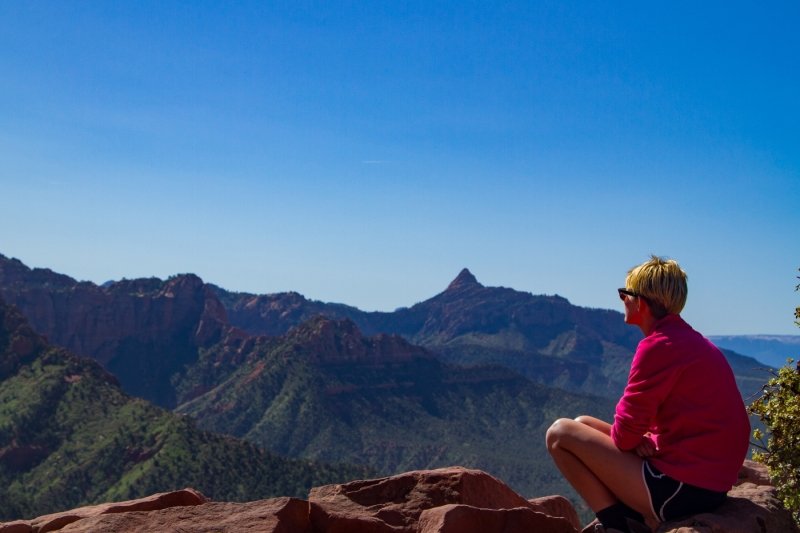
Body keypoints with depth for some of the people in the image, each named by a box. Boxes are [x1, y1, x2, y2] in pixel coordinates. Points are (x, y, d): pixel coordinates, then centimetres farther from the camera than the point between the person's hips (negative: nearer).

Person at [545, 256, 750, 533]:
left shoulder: (659, 345, -19)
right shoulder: (692, 340, 13)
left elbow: (625, 433, -17)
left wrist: (640, 441, 5)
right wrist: (648, 441, -1)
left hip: (681, 489, -10)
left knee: (560, 433, -3)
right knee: (584, 424, 19)